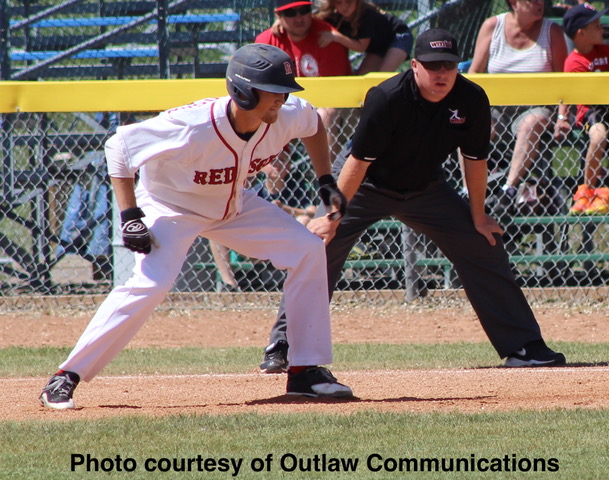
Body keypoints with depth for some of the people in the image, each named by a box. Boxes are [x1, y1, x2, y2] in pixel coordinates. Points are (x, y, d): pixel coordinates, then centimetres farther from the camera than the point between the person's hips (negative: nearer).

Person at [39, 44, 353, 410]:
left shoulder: (286, 117, -21)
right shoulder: (193, 129, -38)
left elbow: (313, 122, 6)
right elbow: (118, 147, -28)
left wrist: (327, 182, 1)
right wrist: (130, 216, -31)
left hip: (234, 207, 6)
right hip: (170, 207, -6)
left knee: (308, 251, -5)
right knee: (151, 284, -28)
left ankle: (308, 371, 4)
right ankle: (66, 377, -20)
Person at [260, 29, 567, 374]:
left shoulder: (472, 100, -19)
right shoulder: (387, 98, -31)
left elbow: (475, 159, -6)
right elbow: (359, 161, -27)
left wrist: (478, 218, -1)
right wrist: (333, 218, -24)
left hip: (426, 188, 4)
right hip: (369, 187, -4)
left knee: (485, 247, 0)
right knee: (321, 247, -19)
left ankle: (524, 346, 10)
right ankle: (282, 348, -13)